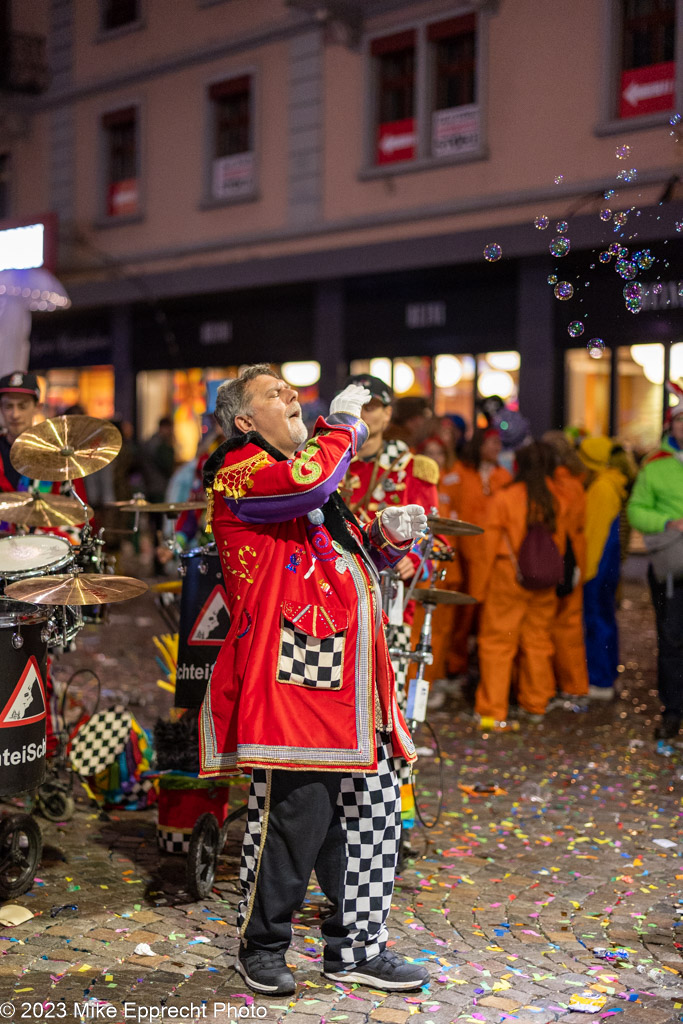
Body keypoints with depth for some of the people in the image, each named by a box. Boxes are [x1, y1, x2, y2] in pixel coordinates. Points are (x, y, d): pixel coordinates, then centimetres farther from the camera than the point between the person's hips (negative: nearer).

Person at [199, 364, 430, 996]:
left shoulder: (315, 485, 26)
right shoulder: (238, 470, -3)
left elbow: (358, 565, 32)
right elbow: (308, 480, -24)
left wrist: (388, 537, 10)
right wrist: (345, 423, -6)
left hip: (355, 684, 9)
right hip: (292, 677, -9)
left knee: (370, 817, 11)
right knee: (296, 819, -5)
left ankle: (355, 948, 25)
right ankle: (262, 948, 16)